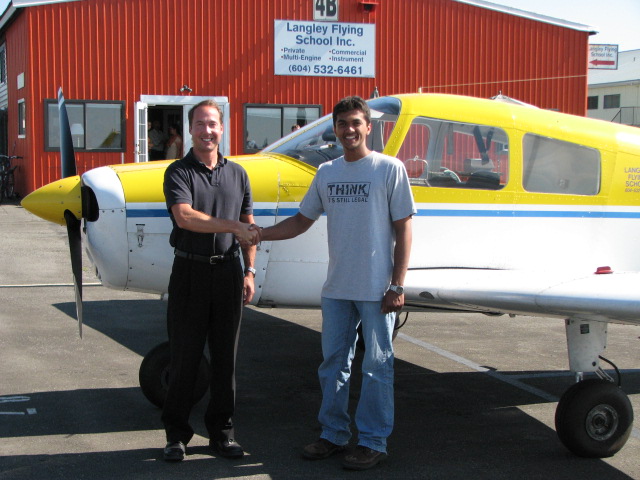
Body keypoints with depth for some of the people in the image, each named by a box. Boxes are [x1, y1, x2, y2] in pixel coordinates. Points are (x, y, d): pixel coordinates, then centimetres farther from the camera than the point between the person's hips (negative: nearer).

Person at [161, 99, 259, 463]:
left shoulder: (237, 174, 10)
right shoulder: (178, 172, -2)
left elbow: (248, 227, 13)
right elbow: (185, 216, -18)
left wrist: (249, 272, 6)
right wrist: (232, 226, -22)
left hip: (228, 271, 3)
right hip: (190, 270, -3)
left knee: (226, 356, 8)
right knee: (184, 355, 2)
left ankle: (222, 432, 18)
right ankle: (177, 434, 13)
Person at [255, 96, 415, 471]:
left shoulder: (390, 169, -5)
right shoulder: (327, 173, 9)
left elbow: (403, 230, -6)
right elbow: (302, 221, 18)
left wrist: (397, 286, -11)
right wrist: (256, 234, 6)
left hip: (376, 290, -5)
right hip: (337, 287, 5)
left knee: (376, 366, 2)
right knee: (334, 363, 12)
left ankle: (373, 442, 12)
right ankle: (334, 434, 25)